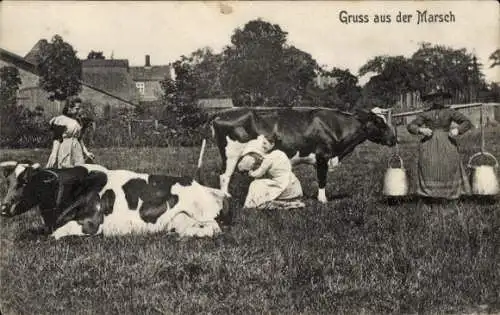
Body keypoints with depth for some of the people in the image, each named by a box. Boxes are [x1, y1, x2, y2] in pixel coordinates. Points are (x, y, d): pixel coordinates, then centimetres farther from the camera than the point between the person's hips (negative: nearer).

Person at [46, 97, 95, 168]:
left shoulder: (78, 120, 13)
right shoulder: (61, 120, -7)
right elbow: (56, 139, -10)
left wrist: (86, 152, 18)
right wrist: (54, 155, -16)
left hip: (76, 151, 6)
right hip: (64, 152, -6)